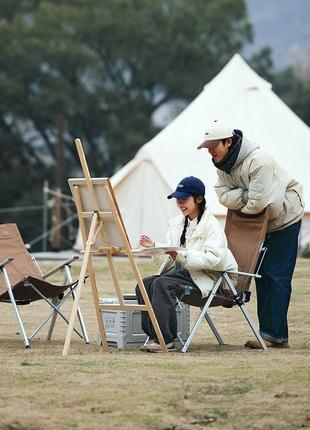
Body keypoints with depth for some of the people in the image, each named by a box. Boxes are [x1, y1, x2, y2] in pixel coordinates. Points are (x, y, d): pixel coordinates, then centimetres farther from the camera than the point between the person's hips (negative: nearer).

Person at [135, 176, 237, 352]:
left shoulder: (212, 225, -7)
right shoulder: (177, 223, 18)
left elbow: (214, 259, -21)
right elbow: (169, 259, 15)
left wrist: (182, 255, -29)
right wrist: (154, 247, -5)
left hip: (203, 276, -8)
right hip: (181, 271, 8)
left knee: (161, 284, -30)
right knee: (144, 285, -15)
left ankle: (166, 340, -28)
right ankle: (153, 336, -13)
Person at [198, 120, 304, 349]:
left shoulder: (258, 162, -30)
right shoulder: (223, 163, -3)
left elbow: (258, 203, -33)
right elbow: (223, 194, -11)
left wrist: (240, 204, -13)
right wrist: (247, 195, -26)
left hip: (284, 219, -9)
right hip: (260, 223, 9)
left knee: (277, 276, -11)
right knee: (261, 275, 8)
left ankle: (275, 335, -10)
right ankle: (268, 332, 13)